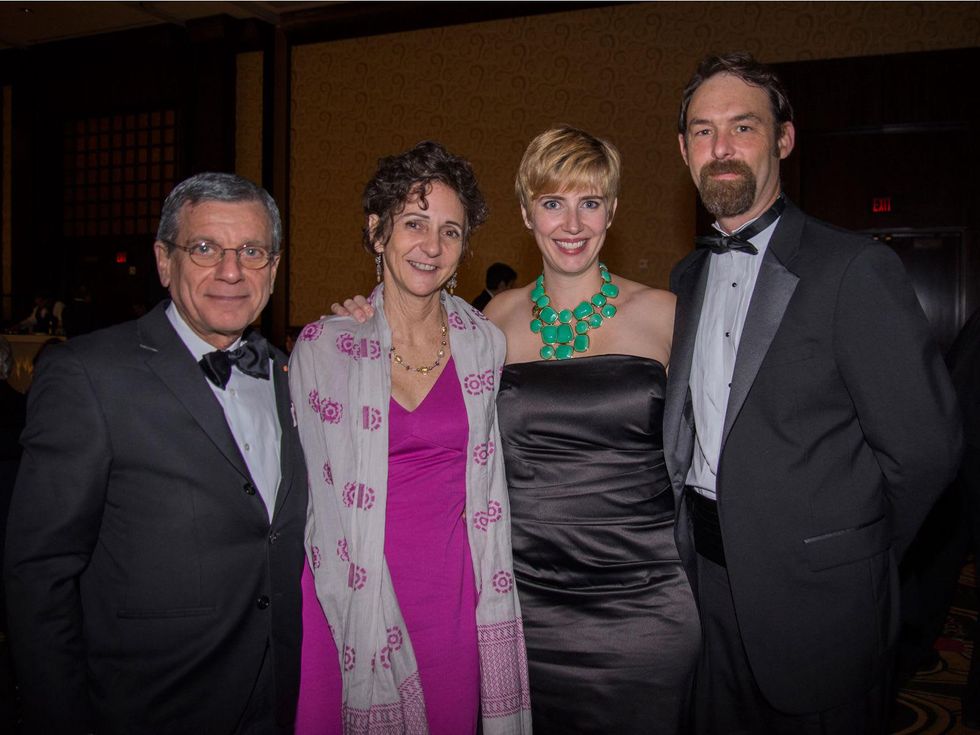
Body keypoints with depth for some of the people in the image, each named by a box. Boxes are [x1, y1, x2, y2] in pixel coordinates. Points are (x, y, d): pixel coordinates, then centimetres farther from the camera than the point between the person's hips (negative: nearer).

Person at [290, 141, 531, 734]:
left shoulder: (486, 344, 0)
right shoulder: (322, 347, -5)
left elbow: (487, 479, 9)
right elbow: (302, 485, 2)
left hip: (456, 595, 2)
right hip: (350, 594, -1)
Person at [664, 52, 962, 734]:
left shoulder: (856, 268, -13)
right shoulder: (687, 277, 7)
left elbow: (923, 445, -15)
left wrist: (847, 556, -7)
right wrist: (698, 536, 4)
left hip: (816, 595, -5)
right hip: (709, 580, 6)